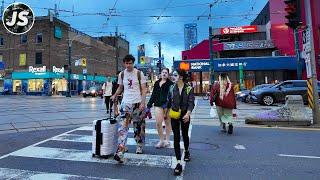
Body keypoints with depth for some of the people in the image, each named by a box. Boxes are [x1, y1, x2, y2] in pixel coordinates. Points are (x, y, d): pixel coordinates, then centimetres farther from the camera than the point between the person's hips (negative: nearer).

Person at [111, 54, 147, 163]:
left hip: (138, 103, -1)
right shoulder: (121, 75, 7)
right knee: (123, 126, -9)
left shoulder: (139, 73, -2)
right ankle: (120, 152, -12)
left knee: (139, 126, 10)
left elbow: (143, 89, -3)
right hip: (126, 103, 2)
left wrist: (143, 102, -12)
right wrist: (114, 96, 3)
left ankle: (139, 146, 30)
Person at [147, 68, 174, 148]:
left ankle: (167, 140, 22)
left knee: (167, 122, 8)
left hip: (167, 105, -4)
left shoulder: (170, 83, -2)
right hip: (158, 105, 4)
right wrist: (149, 105, 12)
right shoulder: (157, 83, 13)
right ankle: (161, 140, 15)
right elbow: (153, 95, 16)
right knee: (158, 123, -2)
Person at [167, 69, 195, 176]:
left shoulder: (189, 89, -7)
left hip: (185, 115, -1)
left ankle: (186, 151, 48)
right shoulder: (171, 88, 1)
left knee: (185, 134, 17)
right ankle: (178, 163, -1)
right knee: (176, 137, -4)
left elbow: (191, 103, -14)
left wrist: (188, 114, -29)